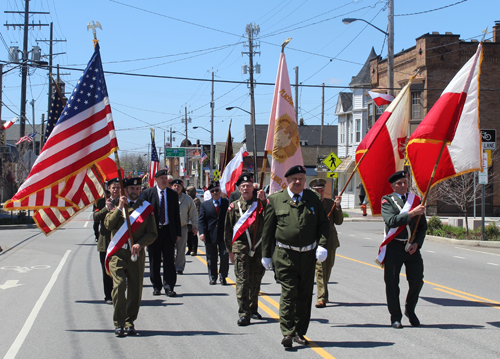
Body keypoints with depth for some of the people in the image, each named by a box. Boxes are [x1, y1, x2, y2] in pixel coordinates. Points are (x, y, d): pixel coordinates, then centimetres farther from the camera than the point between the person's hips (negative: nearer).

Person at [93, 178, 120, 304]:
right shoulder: (102, 202, 6)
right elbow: (95, 218, -6)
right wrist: (107, 208, -17)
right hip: (106, 241, 1)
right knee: (107, 271, 5)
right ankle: (109, 296, 14)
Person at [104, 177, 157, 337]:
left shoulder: (146, 208, 9)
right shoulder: (116, 206, 11)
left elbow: (152, 233, 4)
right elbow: (108, 224, -5)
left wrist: (140, 244, -12)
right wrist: (119, 208, -12)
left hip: (136, 254, 1)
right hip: (118, 253, -1)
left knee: (135, 289, 2)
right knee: (119, 286, -14)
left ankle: (130, 323, 16)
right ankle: (119, 324, -6)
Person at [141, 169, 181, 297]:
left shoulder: (173, 194, 8)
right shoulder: (147, 193, 1)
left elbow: (176, 215, 10)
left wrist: (178, 233, 5)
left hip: (168, 231, 1)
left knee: (169, 260, -2)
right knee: (154, 261, 7)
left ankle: (169, 287, 1)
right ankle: (156, 286, 18)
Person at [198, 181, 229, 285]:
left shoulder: (227, 203, 6)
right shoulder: (205, 205, 8)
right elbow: (201, 220, 4)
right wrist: (202, 232, -11)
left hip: (224, 236, -1)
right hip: (210, 236, 1)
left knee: (225, 257, -5)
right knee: (211, 259, 8)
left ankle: (222, 277, 7)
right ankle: (212, 278, 20)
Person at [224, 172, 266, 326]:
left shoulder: (260, 203, 6)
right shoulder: (233, 207, 7)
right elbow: (228, 230, 10)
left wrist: (263, 201, -22)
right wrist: (230, 250, 8)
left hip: (258, 247, 2)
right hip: (240, 246, -2)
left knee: (256, 280, 10)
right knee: (242, 279, -9)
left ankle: (253, 309, 25)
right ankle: (243, 314, -10)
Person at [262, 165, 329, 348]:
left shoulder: (313, 198, 7)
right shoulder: (275, 199, 1)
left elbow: (323, 223, 10)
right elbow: (268, 228, 5)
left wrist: (322, 245, -5)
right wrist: (266, 254, 4)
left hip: (308, 255, 3)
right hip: (285, 255, -3)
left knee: (304, 295, 8)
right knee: (289, 292, -11)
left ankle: (299, 332, 19)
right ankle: (287, 333, -8)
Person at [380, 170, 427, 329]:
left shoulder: (416, 200, 9)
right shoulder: (387, 201, -2)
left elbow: (423, 226, 12)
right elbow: (392, 221, -19)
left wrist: (417, 243, -3)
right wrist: (412, 213, -26)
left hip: (412, 247, 3)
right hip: (394, 246, -3)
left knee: (417, 280, -2)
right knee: (392, 283, 1)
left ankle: (410, 310, 22)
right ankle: (395, 317, 13)